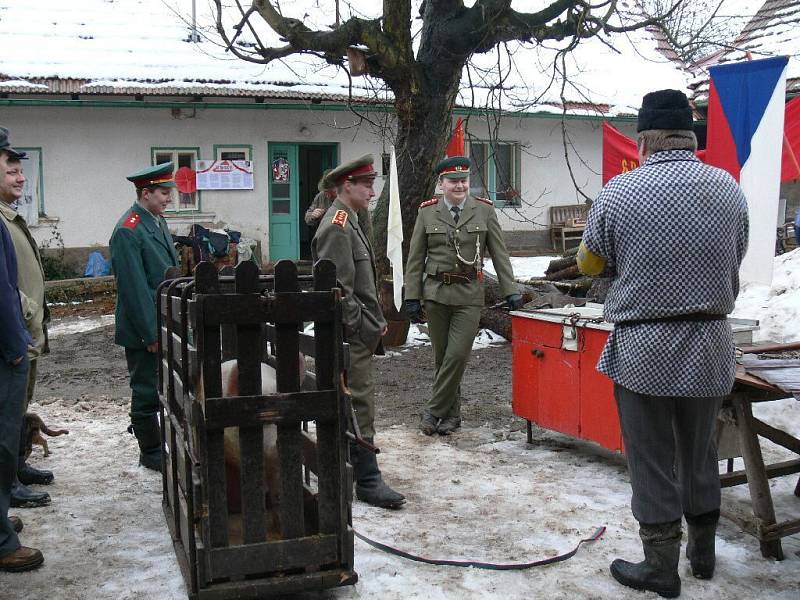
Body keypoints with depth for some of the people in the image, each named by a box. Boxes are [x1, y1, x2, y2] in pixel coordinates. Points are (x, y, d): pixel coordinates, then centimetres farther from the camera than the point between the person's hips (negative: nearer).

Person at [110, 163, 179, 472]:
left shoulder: (157, 221, 11)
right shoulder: (128, 231, -18)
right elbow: (135, 288, -21)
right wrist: (151, 334, -20)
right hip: (144, 330, -9)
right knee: (147, 392, 4)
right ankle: (151, 453, 16)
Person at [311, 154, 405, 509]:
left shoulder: (347, 222, 17)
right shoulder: (338, 227, -16)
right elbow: (339, 289, -22)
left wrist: (375, 321, 16)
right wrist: (366, 328, -16)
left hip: (357, 333, 11)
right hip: (353, 335, -11)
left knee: (347, 404, 17)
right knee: (360, 406, -6)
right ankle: (368, 480, -1)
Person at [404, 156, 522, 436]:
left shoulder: (484, 210, 2)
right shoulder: (427, 212, 3)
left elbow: (499, 253, 4)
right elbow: (415, 258, 5)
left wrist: (511, 291, -2)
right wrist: (412, 296, 0)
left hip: (469, 295, -1)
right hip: (436, 293, 1)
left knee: (457, 355, -9)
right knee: (442, 357, 8)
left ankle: (434, 411, 5)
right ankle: (451, 414, 21)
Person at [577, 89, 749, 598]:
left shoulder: (619, 193, -10)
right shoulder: (729, 188, 0)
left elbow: (589, 263, 5)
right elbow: (734, 266, 10)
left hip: (643, 351, -4)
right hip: (711, 347, 4)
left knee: (653, 462, 7)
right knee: (700, 455, 19)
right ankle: (704, 552, 34)